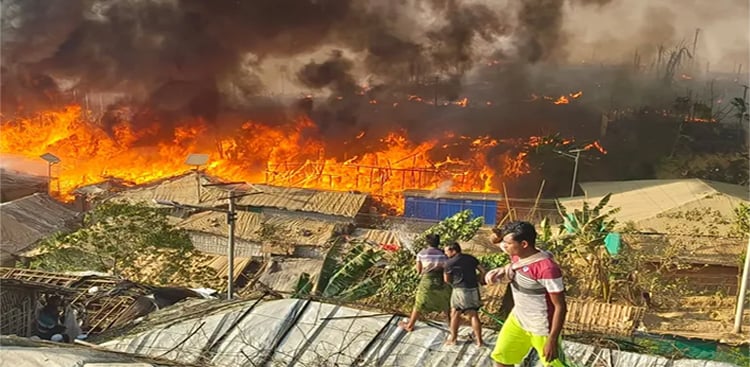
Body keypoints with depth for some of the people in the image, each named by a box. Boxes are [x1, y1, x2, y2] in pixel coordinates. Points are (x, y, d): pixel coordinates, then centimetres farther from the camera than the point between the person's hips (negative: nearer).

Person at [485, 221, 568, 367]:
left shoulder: (547, 268, -31)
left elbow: (560, 306, -25)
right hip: (518, 319, 8)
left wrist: (552, 340, -23)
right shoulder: (516, 256, -5)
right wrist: (502, 273, -6)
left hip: (542, 328, -8)